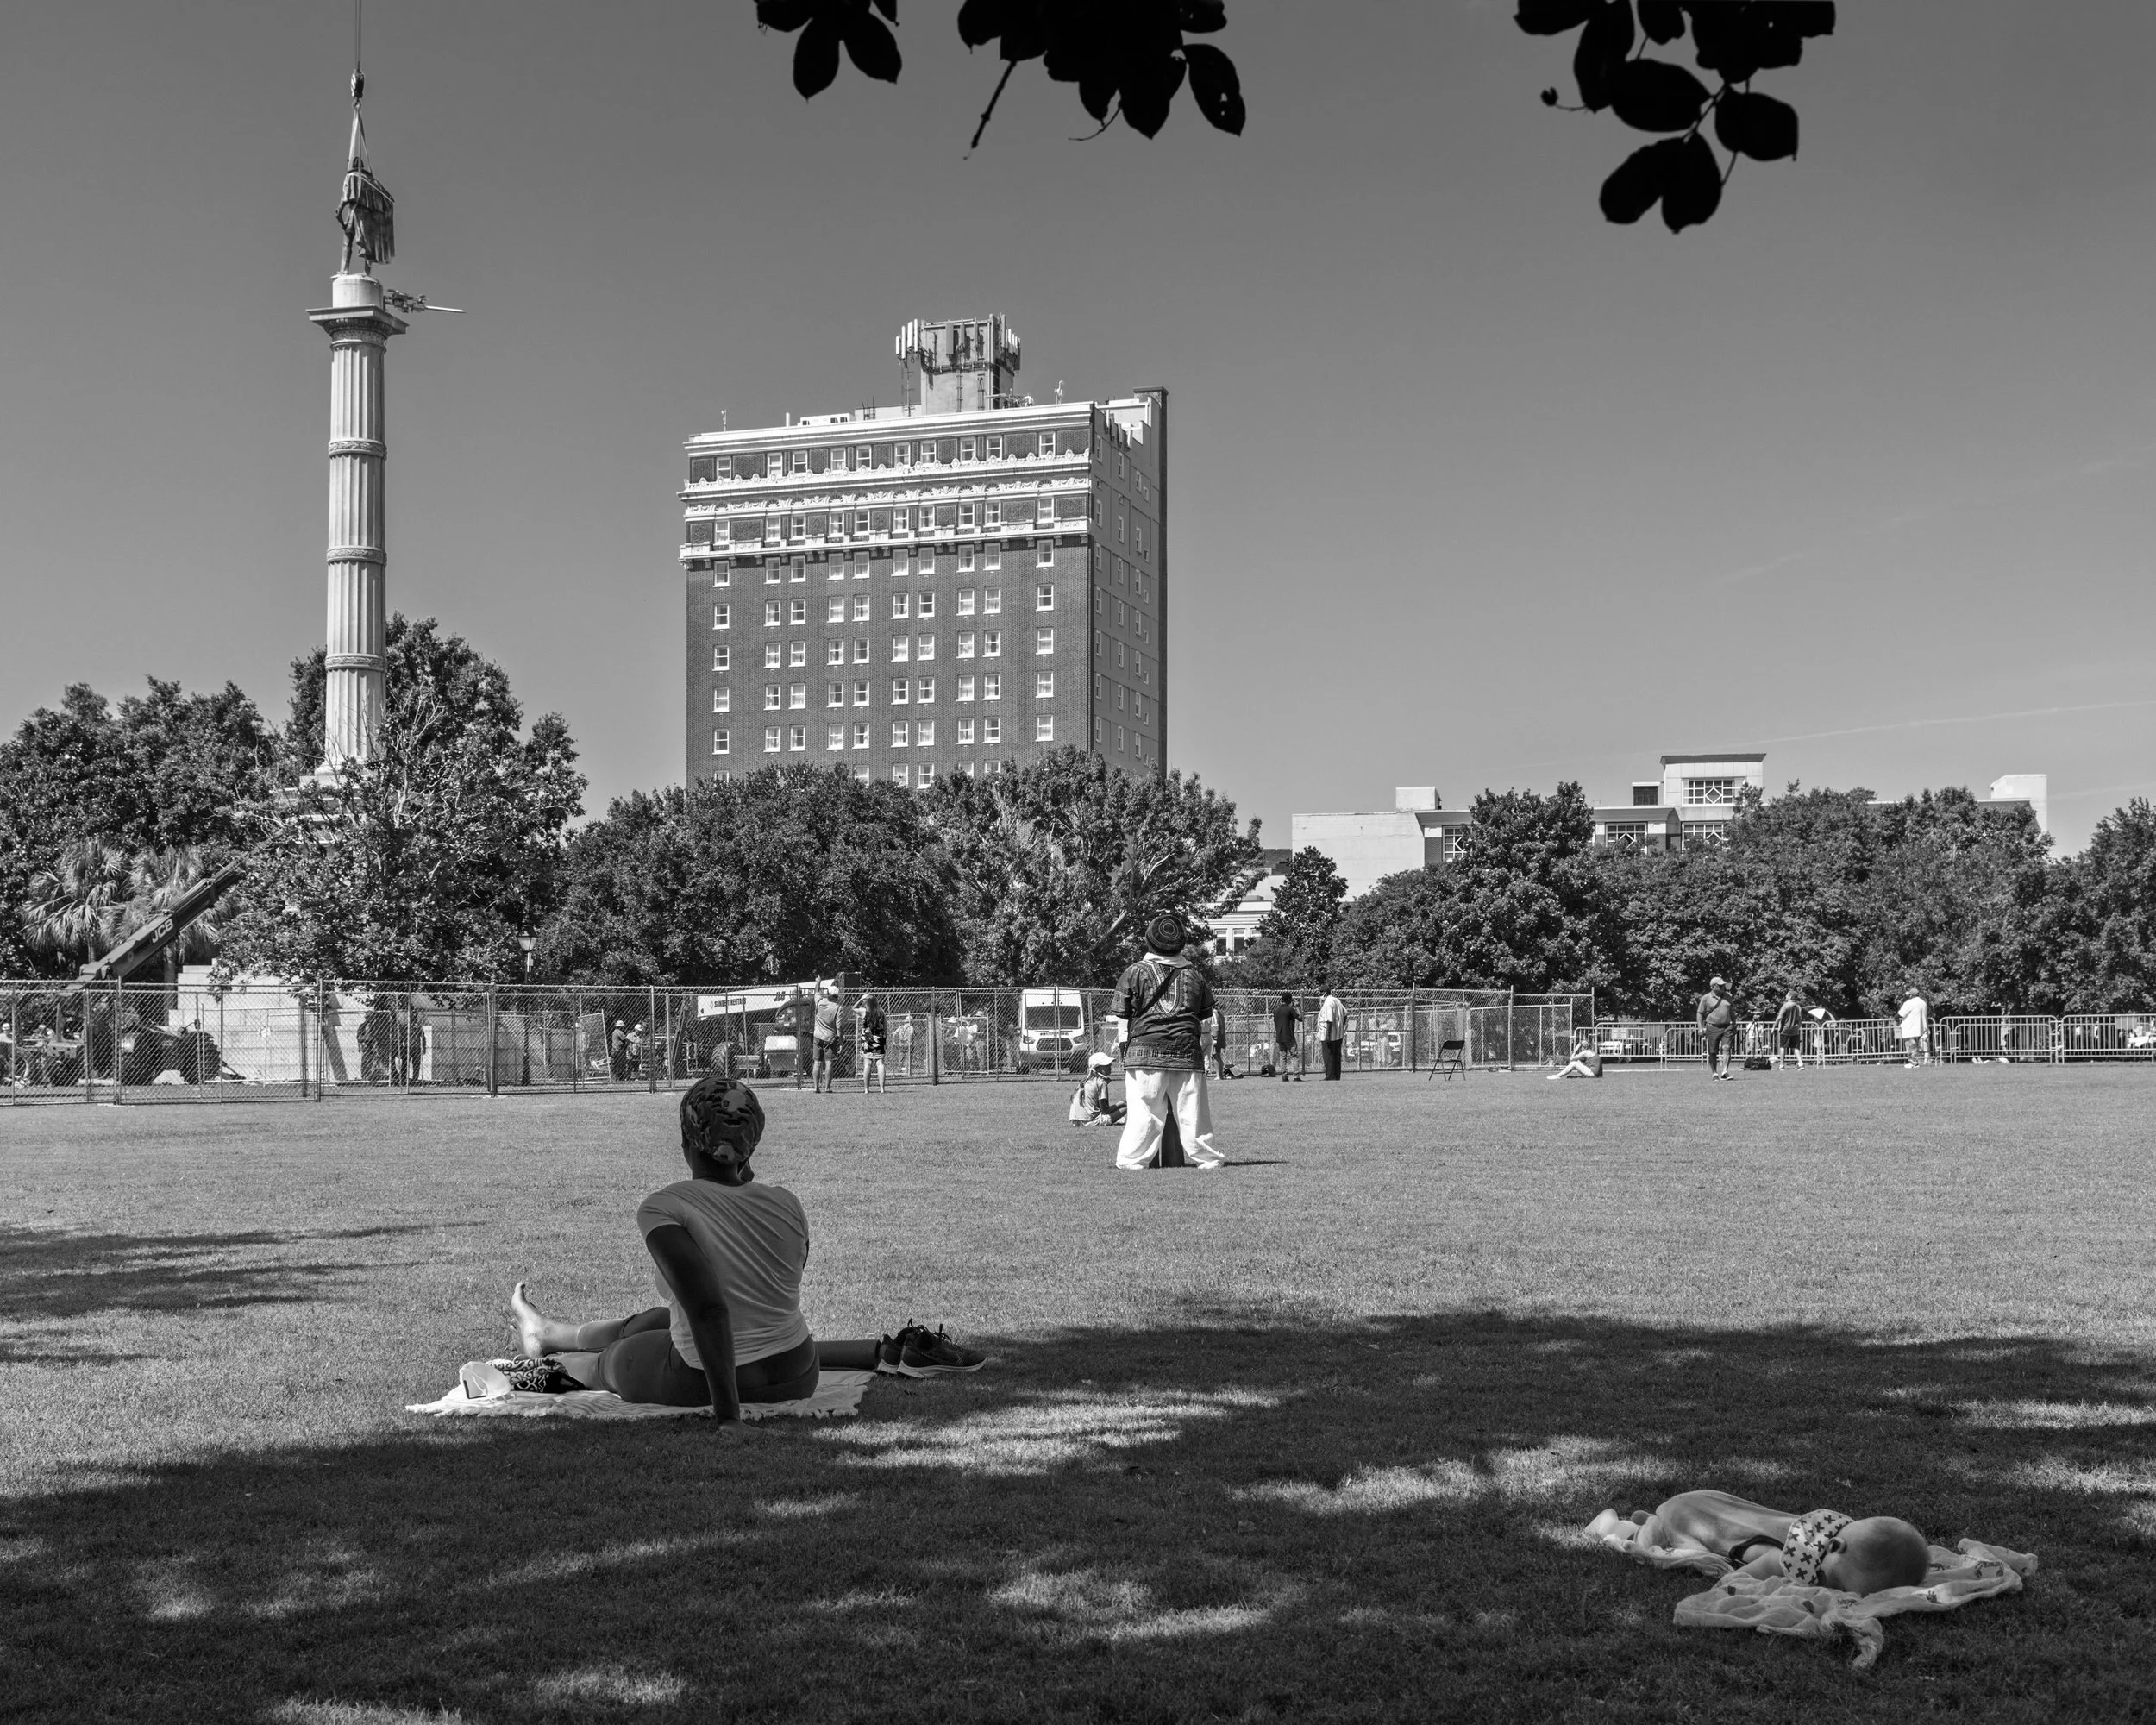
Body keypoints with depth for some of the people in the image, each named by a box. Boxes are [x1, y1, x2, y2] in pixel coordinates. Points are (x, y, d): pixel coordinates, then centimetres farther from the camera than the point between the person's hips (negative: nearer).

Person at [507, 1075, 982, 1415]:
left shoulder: (663, 1210, -20)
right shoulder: (786, 1204, -5)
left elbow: (708, 1309, -29)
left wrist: (728, 1416, -30)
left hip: (701, 1385, -4)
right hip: (796, 1378, 4)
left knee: (608, 1362, 27)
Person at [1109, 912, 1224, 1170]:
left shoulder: (1136, 972, 2)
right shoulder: (1195, 974, 12)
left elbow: (1123, 1019, 2)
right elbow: (1205, 1022, 14)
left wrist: (1124, 1049, 8)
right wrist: (1203, 1051, 20)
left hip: (1145, 1051, -2)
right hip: (1187, 1052, 2)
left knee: (1143, 1110, -3)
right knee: (1192, 1111, 8)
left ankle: (1132, 1160, -5)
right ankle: (1208, 1158, 14)